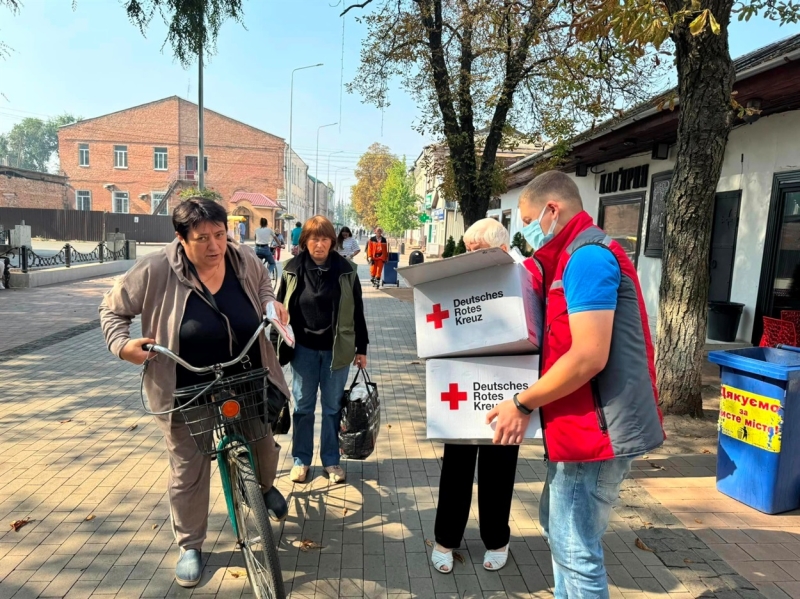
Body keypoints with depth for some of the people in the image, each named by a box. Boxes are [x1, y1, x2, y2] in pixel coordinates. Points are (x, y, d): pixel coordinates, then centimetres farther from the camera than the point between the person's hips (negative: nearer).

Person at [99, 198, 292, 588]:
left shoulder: (244, 260, -8)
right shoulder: (157, 271, -18)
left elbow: (262, 284, 15)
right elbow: (113, 310, -3)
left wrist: (272, 303, -6)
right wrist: (122, 344, -20)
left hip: (248, 384, 3)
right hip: (188, 395, -3)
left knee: (264, 445, 20)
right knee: (189, 472, 10)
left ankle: (266, 487, 55)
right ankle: (190, 546, 33)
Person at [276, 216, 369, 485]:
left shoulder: (345, 270, -4)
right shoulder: (293, 269, -3)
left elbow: (357, 311, 1)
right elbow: (281, 309, 3)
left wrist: (361, 348, 1)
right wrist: (278, 344, 3)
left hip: (336, 349, 0)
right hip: (303, 348, 1)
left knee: (333, 406, 10)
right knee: (303, 405, 11)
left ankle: (331, 460, 26)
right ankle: (301, 459, 27)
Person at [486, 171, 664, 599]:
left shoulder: (586, 257, -18)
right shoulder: (580, 256, 15)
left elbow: (588, 357, -25)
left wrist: (524, 404, -17)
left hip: (596, 428, -11)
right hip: (583, 425, 11)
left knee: (576, 552, 2)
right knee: (559, 532, 23)